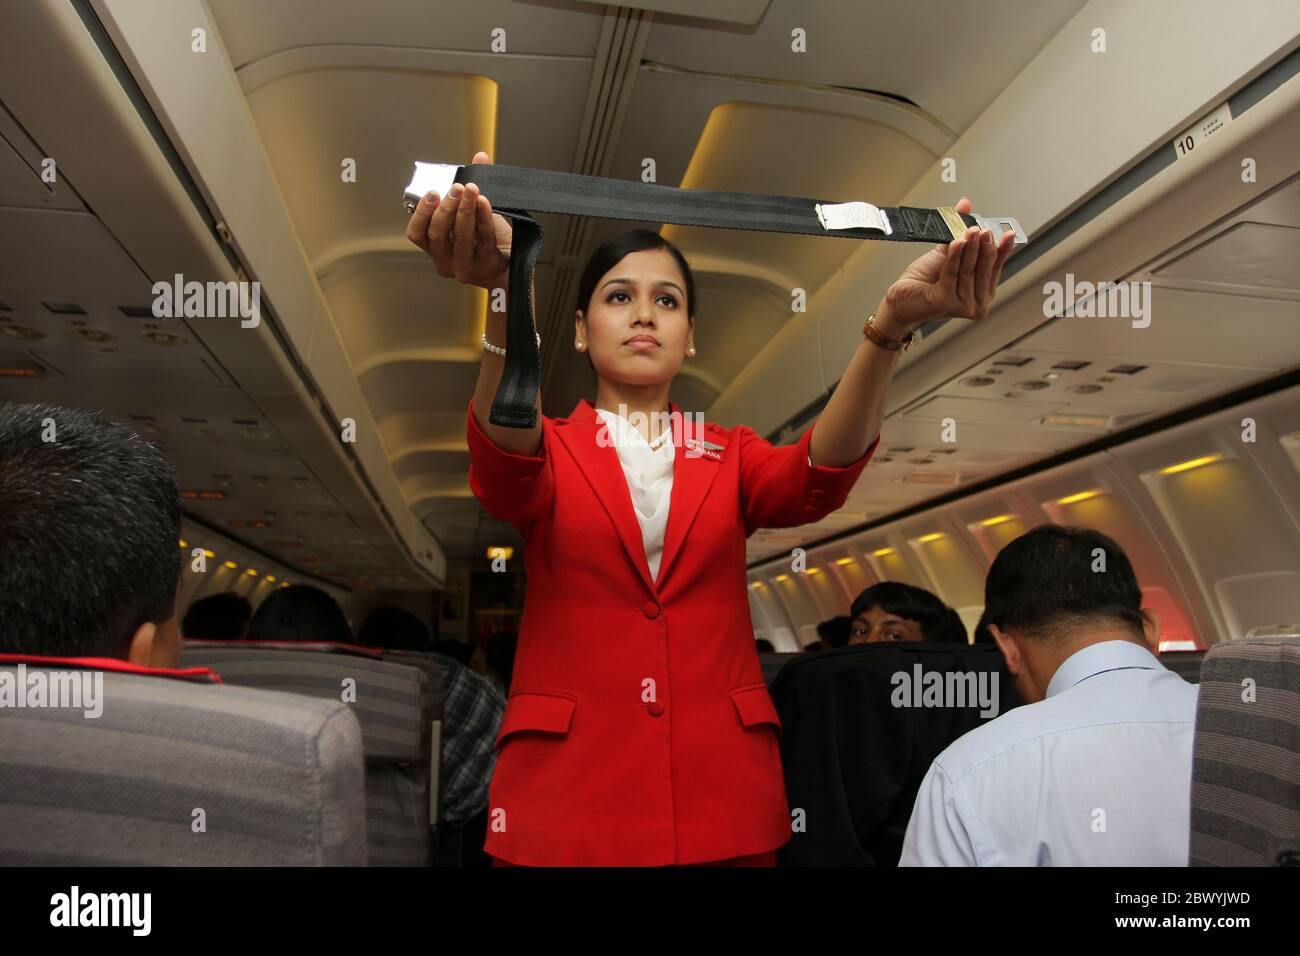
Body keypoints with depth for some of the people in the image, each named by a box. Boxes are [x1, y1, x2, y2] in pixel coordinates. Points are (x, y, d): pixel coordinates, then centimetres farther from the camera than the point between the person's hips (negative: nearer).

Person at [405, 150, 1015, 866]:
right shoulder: (546, 449, 4)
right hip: (567, 791, -1)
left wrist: (889, 325, -29)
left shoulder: (731, 457, 9)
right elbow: (503, 456, -19)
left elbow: (817, 479, -12)